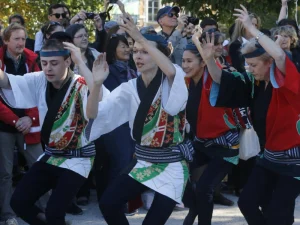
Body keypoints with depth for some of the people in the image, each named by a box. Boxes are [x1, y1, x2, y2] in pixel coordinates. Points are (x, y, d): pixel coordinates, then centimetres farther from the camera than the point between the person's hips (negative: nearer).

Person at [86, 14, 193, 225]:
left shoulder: (172, 83, -11)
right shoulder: (130, 88, 0)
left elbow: (171, 70, -38)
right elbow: (94, 115, -10)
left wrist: (140, 37, -42)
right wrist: (97, 83, -29)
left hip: (171, 165, -4)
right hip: (142, 162, 4)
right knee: (108, 204, -9)